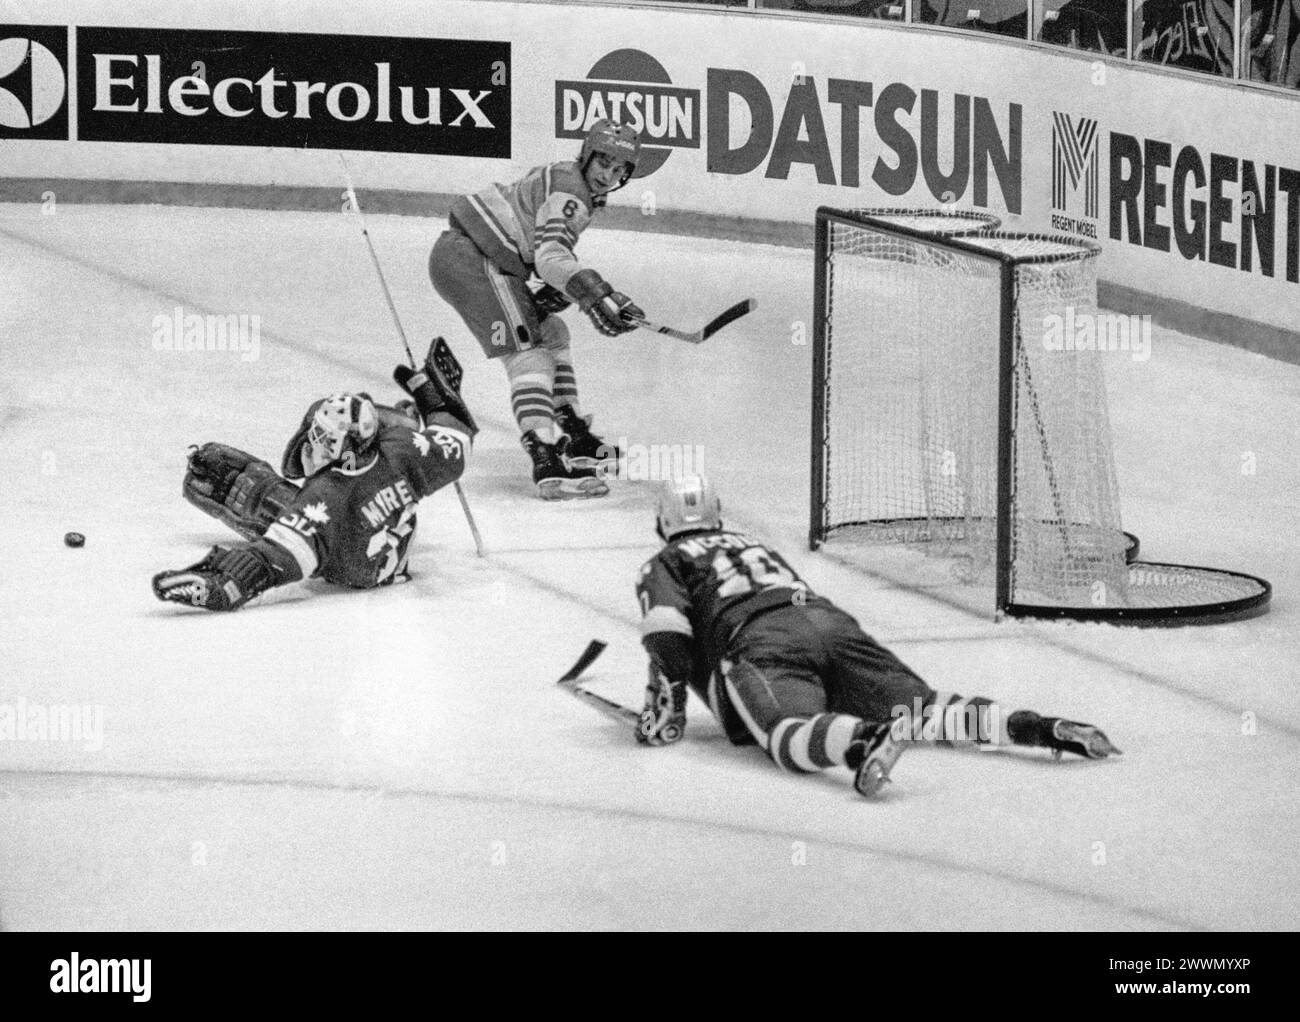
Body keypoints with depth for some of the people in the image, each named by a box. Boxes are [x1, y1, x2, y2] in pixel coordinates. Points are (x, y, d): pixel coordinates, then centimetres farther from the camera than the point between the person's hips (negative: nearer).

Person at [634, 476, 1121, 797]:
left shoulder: (663, 564, 22)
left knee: (791, 732, -30)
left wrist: (665, 708, 7)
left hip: (759, 642, -6)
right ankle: (1031, 726, -25)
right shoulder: (753, 544, 42)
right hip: (833, 621, 6)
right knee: (925, 707, -2)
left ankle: (867, 738, -63)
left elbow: (668, 634, 3)